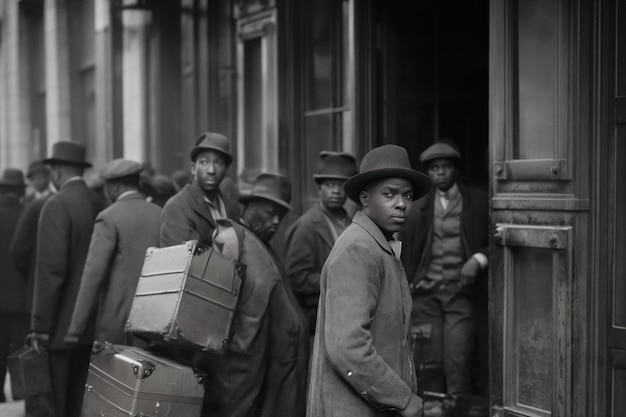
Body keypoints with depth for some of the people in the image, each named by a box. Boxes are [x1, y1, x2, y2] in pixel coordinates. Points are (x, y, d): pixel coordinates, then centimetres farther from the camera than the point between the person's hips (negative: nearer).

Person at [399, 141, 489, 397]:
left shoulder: (478, 203, 6)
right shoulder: (419, 207, 10)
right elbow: (406, 251, 12)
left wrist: (478, 260, -12)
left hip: (460, 292, -2)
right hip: (425, 293, 2)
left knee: (457, 361, -12)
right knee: (429, 363, -1)